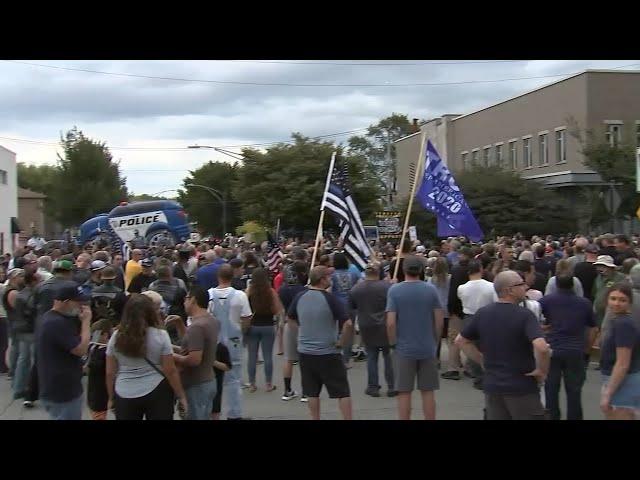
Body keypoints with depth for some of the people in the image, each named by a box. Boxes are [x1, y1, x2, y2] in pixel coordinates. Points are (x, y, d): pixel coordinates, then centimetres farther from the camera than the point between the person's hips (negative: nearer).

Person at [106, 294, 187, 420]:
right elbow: (170, 371, -7)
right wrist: (181, 396, 2)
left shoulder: (116, 336, -1)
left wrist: (111, 398, 16)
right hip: (157, 394, -2)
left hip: (124, 396, 2)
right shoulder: (160, 335, -8)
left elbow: (110, 373, 4)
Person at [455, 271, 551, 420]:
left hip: (492, 386, 5)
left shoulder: (482, 313, 2)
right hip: (522, 388, -5)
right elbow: (541, 347, -30)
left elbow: (461, 341, 11)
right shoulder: (524, 315, -15)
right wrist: (542, 370, -13)